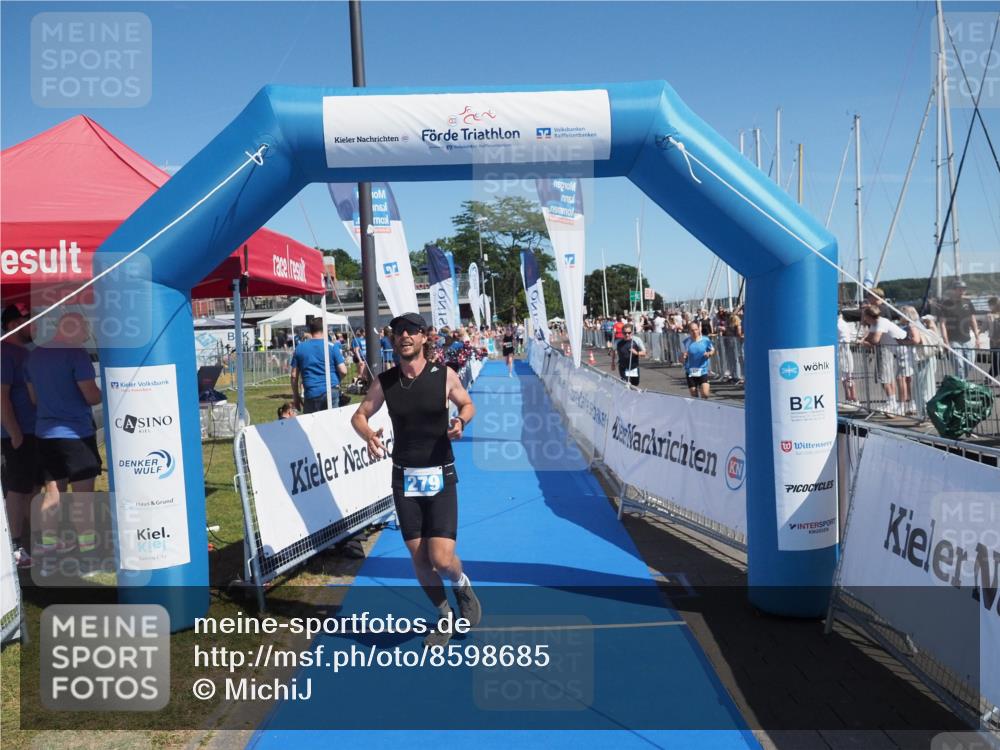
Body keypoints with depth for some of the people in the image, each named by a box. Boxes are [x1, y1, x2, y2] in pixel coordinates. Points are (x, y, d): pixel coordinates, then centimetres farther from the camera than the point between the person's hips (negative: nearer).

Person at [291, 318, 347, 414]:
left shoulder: (299, 348, 6)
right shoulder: (331, 346, 0)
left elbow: (294, 375, 6)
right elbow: (343, 371, -4)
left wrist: (296, 396, 13)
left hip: (311, 394, 1)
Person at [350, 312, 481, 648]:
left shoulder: (444, 375, -7)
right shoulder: (384, 381, -2)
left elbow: (467, 404, 8)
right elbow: (359, 415, 6)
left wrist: (460, 421, -15)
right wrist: (368, 435, -17)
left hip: (440, 477, -2)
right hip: (404, 478, 3)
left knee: (442, 559, -11)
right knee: (419, 558, 8)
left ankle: (463, 586, 25)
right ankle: (444, 616, 31)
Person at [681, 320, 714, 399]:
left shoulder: (705, 340, -5)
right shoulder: (685, 342, -5)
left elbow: (713, 350, 13)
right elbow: (682, 361, -1)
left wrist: (709, 353, -10)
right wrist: (683, 357, -25)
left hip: (703, 371, 0)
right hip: (690, 372, 0)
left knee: (705, 394, -13)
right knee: (694, 397, 5)